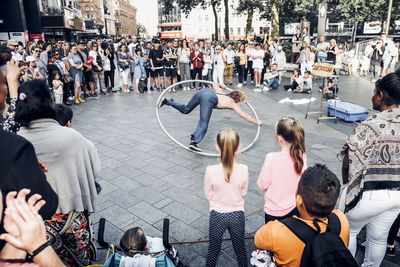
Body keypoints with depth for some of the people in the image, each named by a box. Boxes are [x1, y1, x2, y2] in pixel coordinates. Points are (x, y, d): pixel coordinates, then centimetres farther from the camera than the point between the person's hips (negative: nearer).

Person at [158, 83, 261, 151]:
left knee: (185, 109, 24)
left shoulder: (222, 92, 35)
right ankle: (194, 142, -33)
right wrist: (257, 122, 33)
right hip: (209, 99, -7)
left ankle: (167, 101, 17)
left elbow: (214, 84, 49)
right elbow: (244, 115, 22)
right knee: (203, 124, -15)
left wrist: (221, 86, 68)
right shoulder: (233, 103, 21)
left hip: (202, 92, 7)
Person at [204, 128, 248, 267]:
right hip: (238, 215, 1)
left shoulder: (211, 171, -23)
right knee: (240, 248, 25)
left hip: (217, 215, -1)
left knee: (213, 249, 21)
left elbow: (208, 194, -9)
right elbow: (243, 192, -3)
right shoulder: (243, 169, -19)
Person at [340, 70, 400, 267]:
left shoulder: (371, 126, -23)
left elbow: (349, 162, -18)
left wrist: (347, 184, 0)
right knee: (379, 237, 24)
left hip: (370, 193, -6)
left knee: (349, 231, 17)